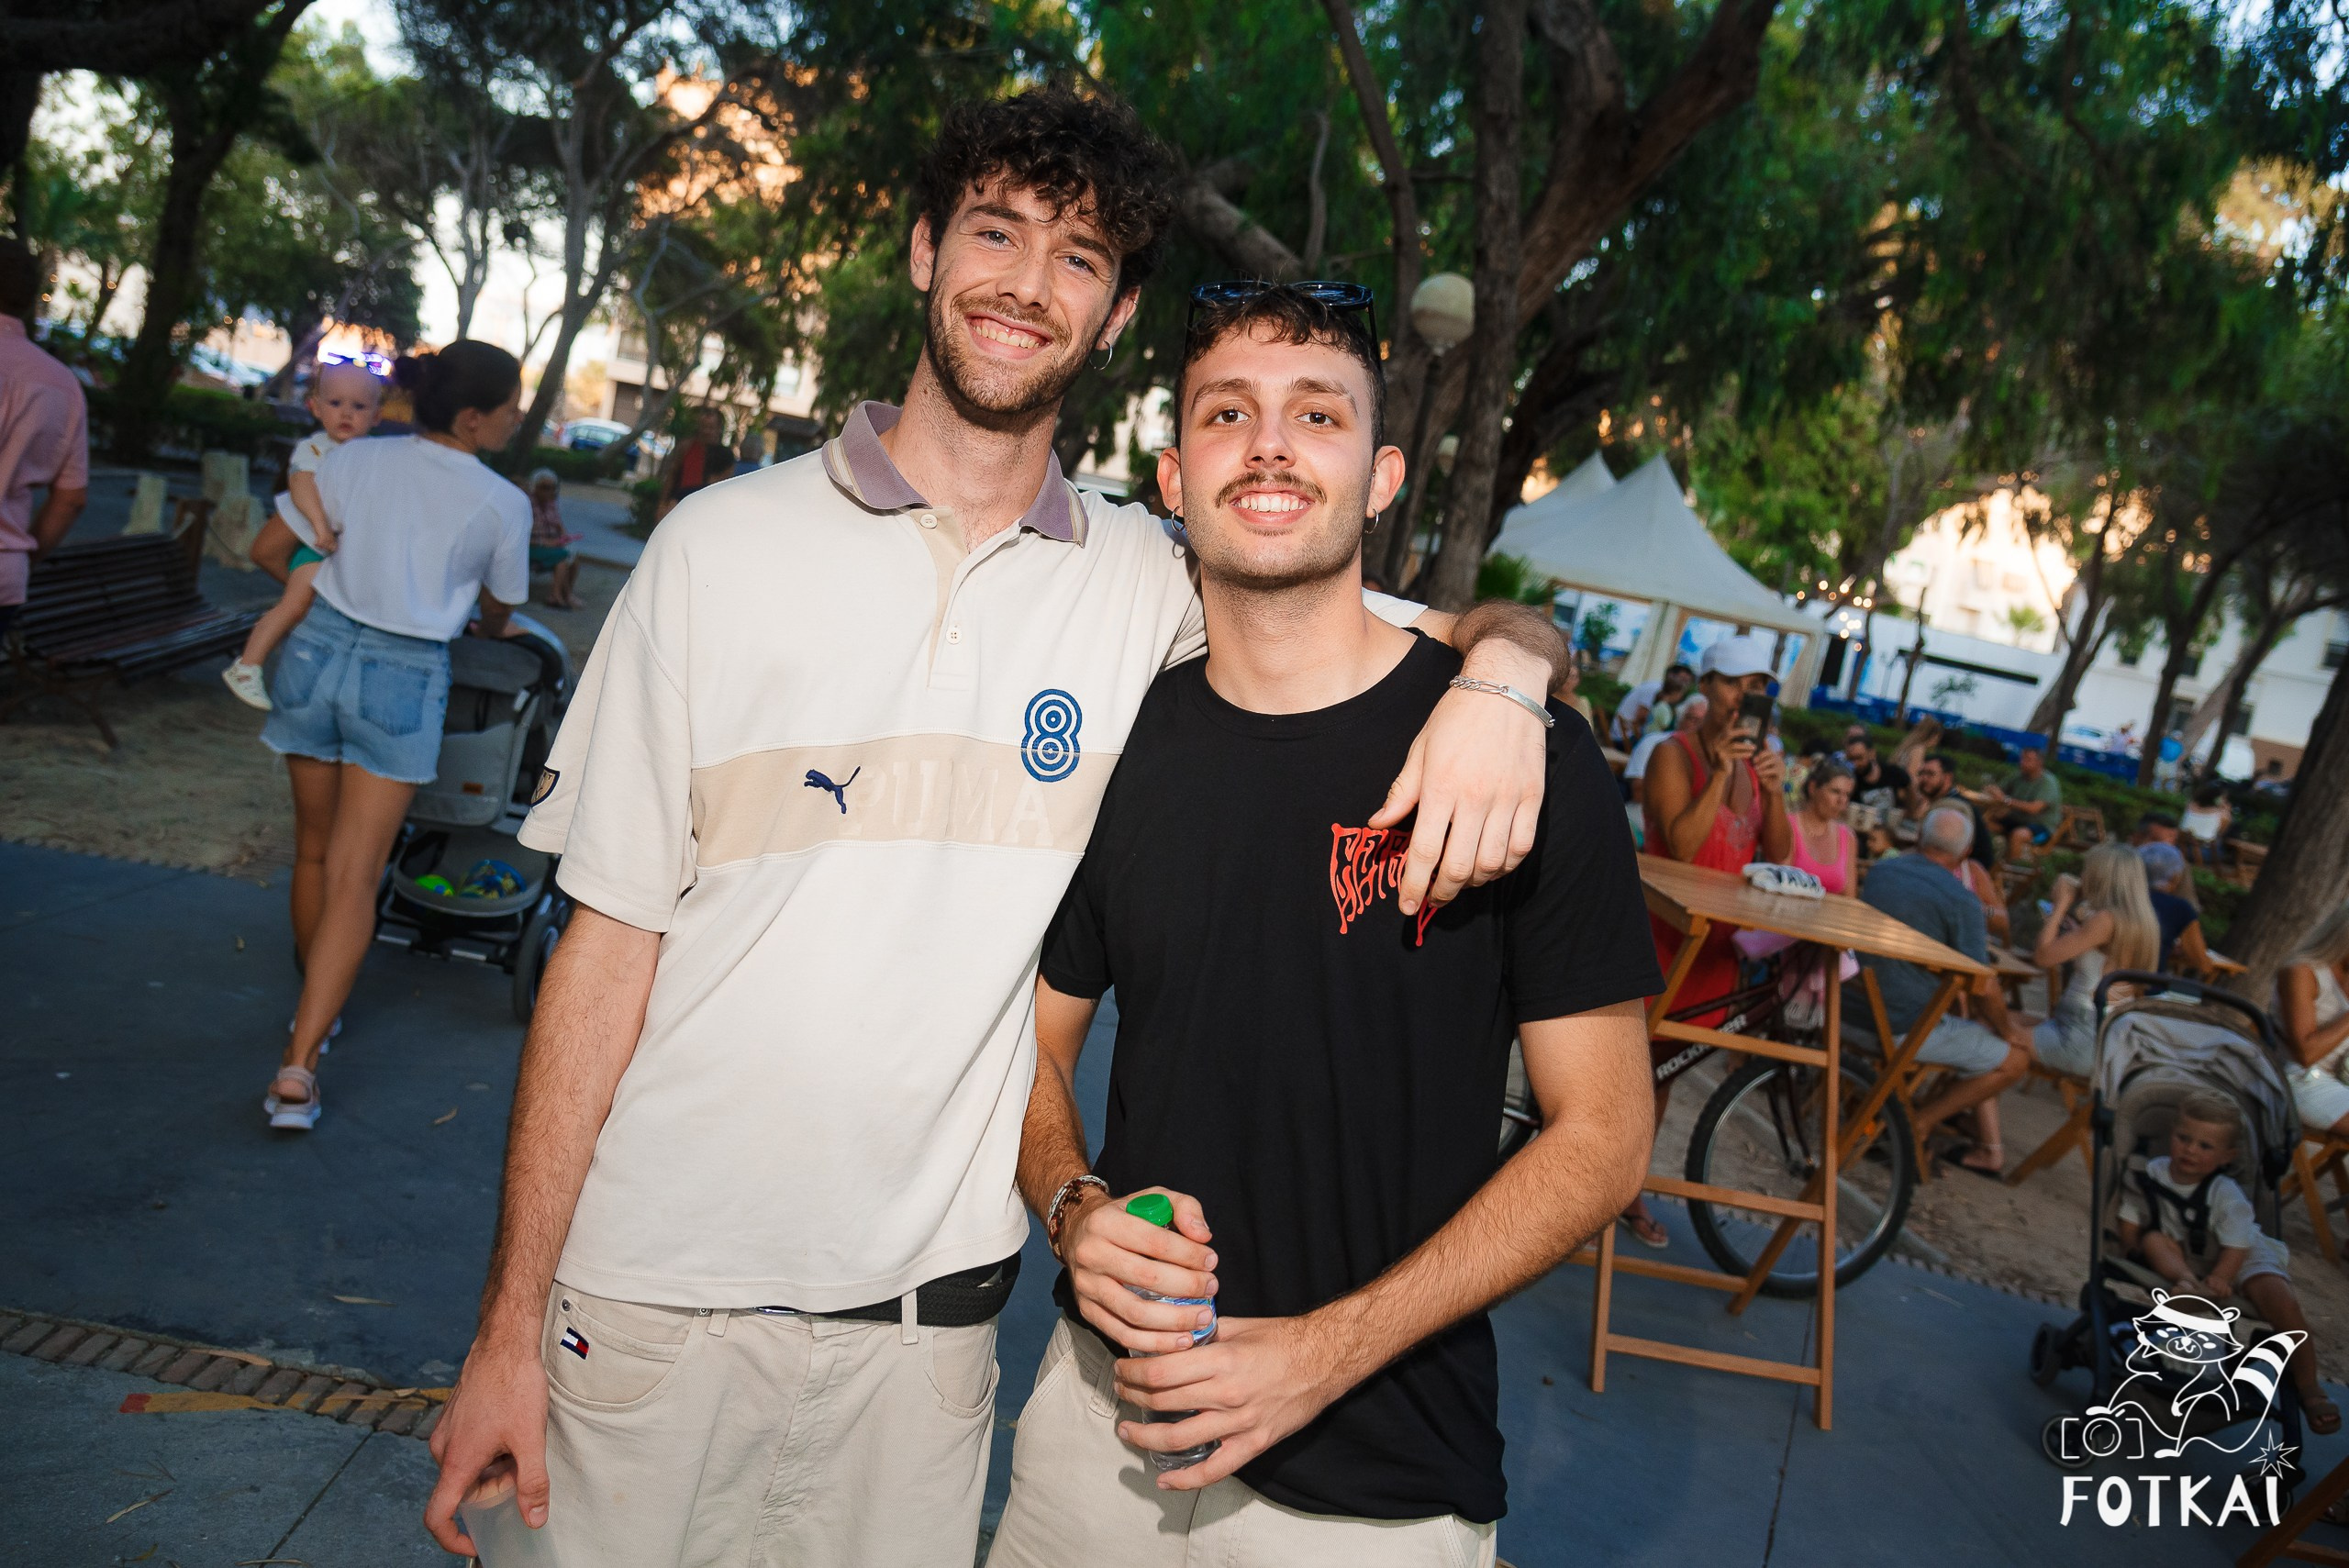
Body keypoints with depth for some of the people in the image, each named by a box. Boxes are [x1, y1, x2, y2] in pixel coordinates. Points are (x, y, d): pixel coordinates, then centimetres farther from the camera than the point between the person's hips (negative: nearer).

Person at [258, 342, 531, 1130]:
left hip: (319, 650, 4)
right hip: (404, 679, -4)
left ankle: (314, 1005, 40)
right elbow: (499, 614, 9)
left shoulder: (356, 459, 2)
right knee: (353, 876, -1)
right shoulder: (503, 503, -5)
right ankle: (298, 1064, -7)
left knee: (315, 851, 21)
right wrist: (487, 625, 33)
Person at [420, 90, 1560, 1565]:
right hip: (655, 1290, -1)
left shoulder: (1148, 587, -1)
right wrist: (510, 1326, -4)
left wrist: (1499, 672, -19)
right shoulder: (727, 544, -4)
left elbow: (1501, 629, 7)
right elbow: (609, 944, -4)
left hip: (928, 1306, 1)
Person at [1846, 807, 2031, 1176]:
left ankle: (1989, 1147, 22)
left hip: (1849, 1016, 8)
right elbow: (1983, 987, -14)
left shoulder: (1879, 871, 6)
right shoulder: (1961, 901, -13)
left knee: (1980, 1031, 26)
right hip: (1904, 1030, -8)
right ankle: (1916, 1125, 8)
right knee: (2014, 1057, 9)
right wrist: (2008, 1030, 3)